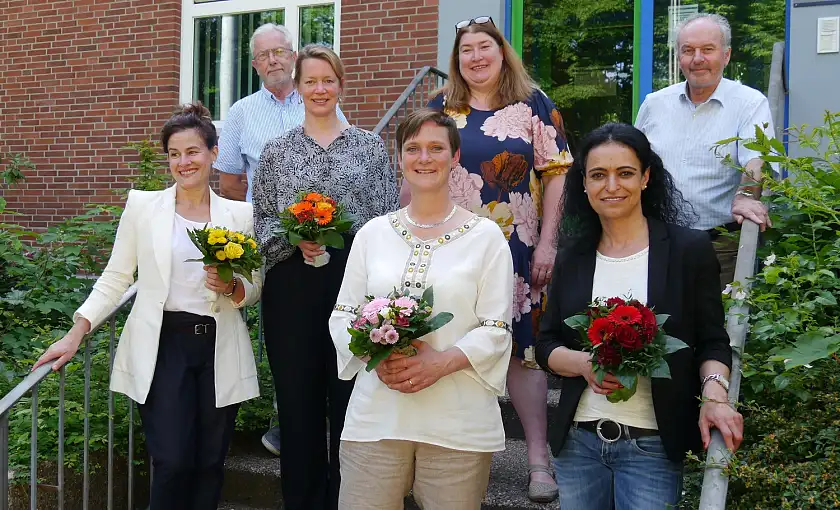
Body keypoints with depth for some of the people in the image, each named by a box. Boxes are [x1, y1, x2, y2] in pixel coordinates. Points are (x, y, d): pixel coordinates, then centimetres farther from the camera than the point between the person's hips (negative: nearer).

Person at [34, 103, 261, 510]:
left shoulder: (240, 214, 4)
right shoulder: (143, 206, 2)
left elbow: (254, 289, 10)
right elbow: (115, 278, 4)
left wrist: (231, 288, -12)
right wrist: (74, 336, -3)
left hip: (219, 350, 2)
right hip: (162, 347, -1)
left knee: (209, 464, 7)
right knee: (172, 462, -9)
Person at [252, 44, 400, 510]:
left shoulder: (370, 146, 7)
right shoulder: (277, 150, 10)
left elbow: (389, 218, 5)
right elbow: (261, 218, 9)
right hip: (292, 284, 1)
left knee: (350, 394, 3)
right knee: (298, 396, 6)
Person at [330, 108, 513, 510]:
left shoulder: (485, 236, 1)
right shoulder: (373, 233, 9)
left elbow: (496, 330, -2)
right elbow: (342, 315, 9)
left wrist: (442, 362, -17)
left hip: (459, 424, -2)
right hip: (375, 418, 2)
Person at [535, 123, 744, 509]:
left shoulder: (690, 249, -3)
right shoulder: (572, 256, 7)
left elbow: (712, 342, -2)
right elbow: (546, 344, 7)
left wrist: (714, 394, -21)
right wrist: (584, 364, -13)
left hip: (653, 447, -3)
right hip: (578, 442, 4)